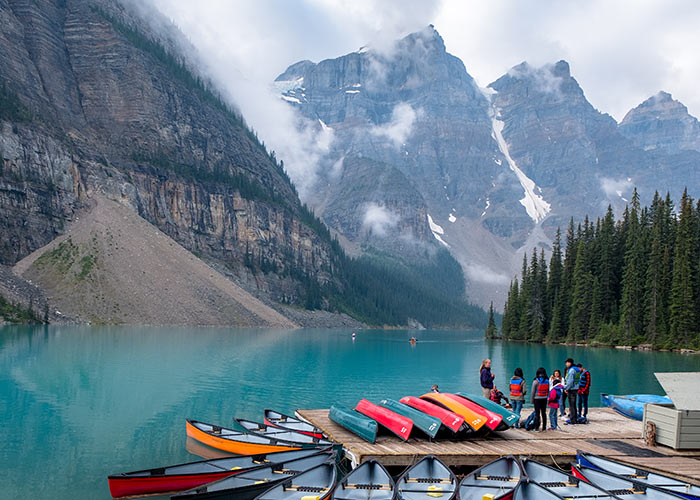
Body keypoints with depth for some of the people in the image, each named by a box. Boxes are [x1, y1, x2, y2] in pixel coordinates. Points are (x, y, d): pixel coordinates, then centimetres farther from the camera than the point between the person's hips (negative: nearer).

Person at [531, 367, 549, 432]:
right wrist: (546, 397, 16)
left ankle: (536, 427, -1)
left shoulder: (536, 381, -10)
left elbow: (533, 392, -6)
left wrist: (532, 400, 3)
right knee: (544, 413, 9)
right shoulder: (547, 381, 1)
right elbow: (548, 391, 7)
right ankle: (544, 427, 12)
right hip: (544, 399, 4)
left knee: (537, 413, -1)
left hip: (537, 399, -4)